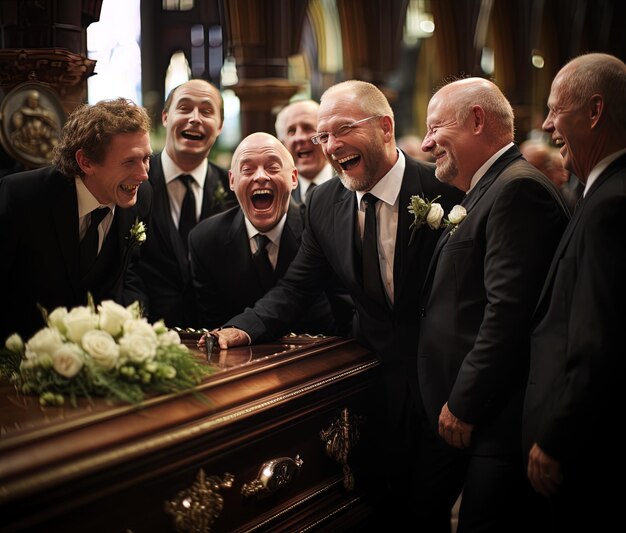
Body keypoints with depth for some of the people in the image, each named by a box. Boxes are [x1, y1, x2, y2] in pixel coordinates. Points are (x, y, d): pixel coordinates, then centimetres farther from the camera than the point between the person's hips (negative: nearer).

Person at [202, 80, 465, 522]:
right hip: (377, 381, 4)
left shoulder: (444, 188, -14)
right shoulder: (324, 203, 0)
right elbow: (298, 286, 5)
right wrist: (244, 328, -12)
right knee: (388, 503, 13)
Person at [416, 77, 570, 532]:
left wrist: (464, 406, -18)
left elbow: (510, 310, -23)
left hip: (495, 418, -10)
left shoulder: (519, 189, -16)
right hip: (453, 409, 10)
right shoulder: (487, 191, 16)